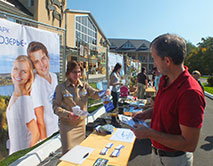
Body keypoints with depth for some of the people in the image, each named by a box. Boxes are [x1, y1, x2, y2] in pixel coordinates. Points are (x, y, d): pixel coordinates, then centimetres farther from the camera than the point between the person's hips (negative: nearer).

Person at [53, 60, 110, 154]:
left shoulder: (84, 85, 3)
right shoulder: (61, 88, -8)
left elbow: (94, 94, -11)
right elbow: (56, 107, -10)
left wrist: (104, 93, -33)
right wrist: (68, 114, -26)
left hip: (81, 123, 4)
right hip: (67, 125, -4)